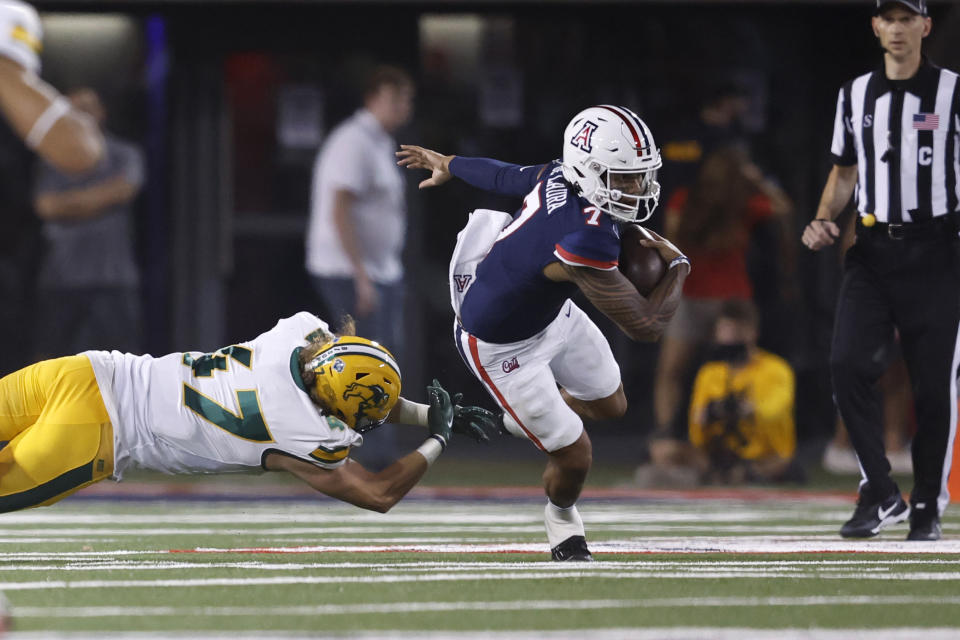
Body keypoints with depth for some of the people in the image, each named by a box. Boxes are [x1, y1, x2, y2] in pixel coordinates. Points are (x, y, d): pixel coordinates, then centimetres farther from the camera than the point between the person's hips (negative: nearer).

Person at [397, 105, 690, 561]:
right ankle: (562, 520, 36)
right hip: (503, 347, -9)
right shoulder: (584, 243, -44)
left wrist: (445, 164, 26)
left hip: (552, 313, 9)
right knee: (574, 457, 3)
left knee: (609, 404, 22)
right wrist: (677, 266, -17)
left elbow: (504, 176, 4)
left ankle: (515, 418, 48)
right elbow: (644, 326, -36)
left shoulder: (558, 176, -19)